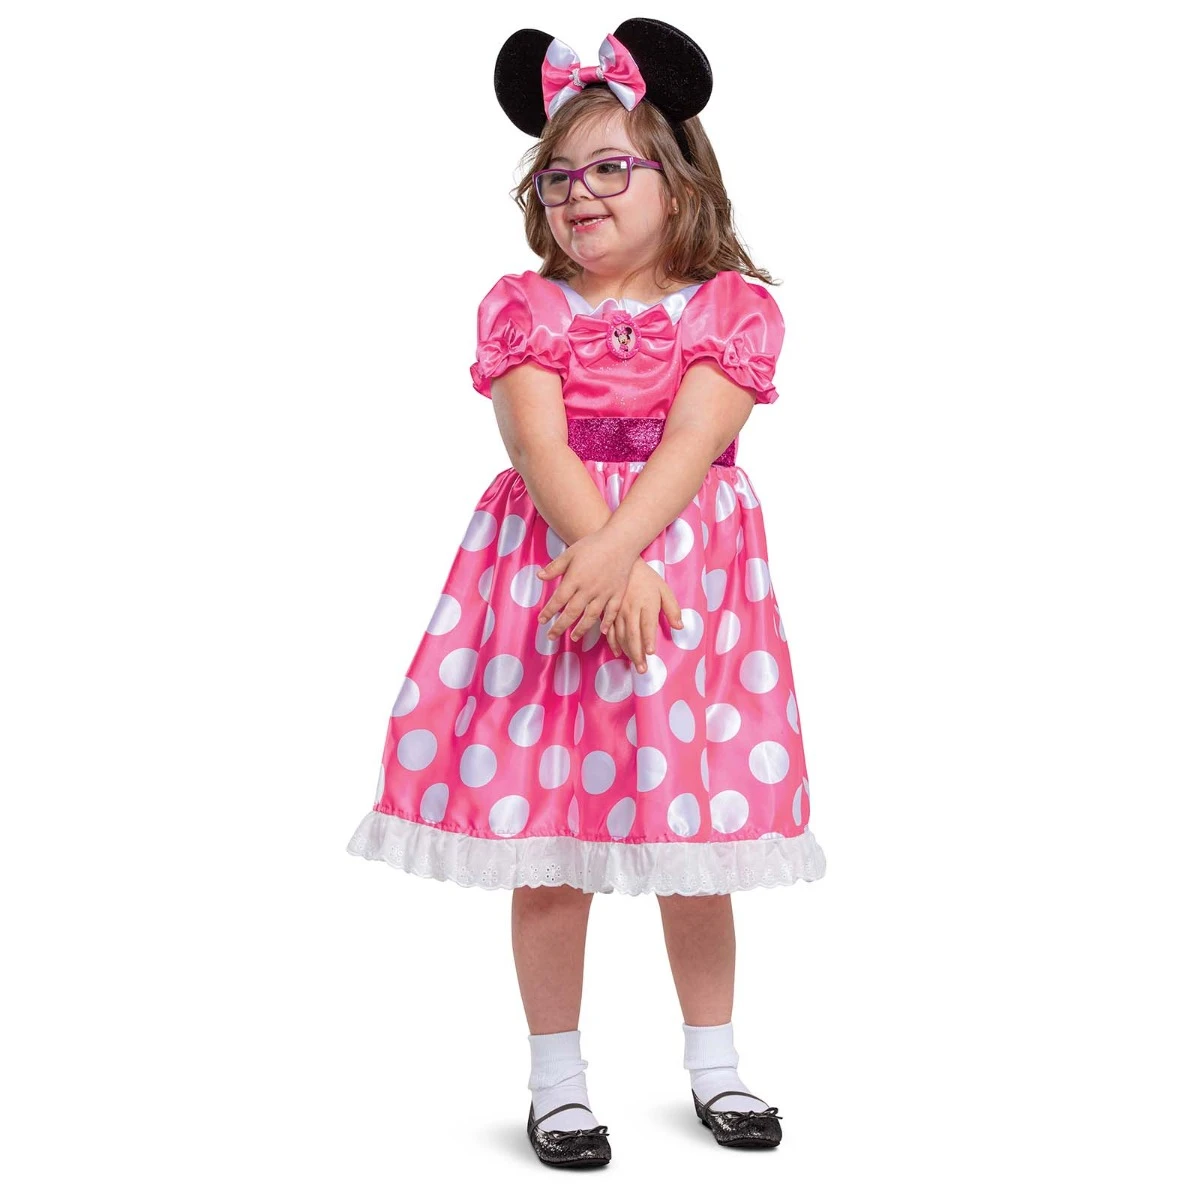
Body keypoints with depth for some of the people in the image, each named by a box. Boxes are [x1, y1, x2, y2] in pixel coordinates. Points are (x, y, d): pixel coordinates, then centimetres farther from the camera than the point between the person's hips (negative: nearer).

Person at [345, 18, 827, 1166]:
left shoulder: (733, 307, 2)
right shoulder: (521, 306, 4)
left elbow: (691, 443, -13)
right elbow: (539, 446, -10)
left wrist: (615, 553, -27)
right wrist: (612, 559, -24)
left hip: (689, 573, 0)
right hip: (546, 569, 1)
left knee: (693, 831, 8)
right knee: (549, 849, 4)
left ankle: (713, 1063, 29)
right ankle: (557, 1081, 21)